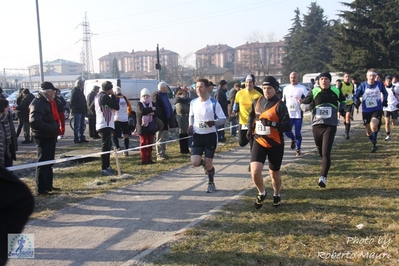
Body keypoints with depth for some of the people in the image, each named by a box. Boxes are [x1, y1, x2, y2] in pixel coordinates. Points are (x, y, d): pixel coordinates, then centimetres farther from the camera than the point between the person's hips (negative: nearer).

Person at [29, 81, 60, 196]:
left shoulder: (48, 102, 15)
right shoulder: (38, 103, -17)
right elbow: (34, 122, -29)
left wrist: (56, 127, 6)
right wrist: (52, 128, -24)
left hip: (50, 137, 10)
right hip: (43, 137, -10)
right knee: (43, 163, -6)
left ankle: (48, 185, 28)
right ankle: (41, 189, -1)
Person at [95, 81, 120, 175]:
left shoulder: (98, 96, 14)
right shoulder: (105, 97, -16)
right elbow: (117, 107, -15)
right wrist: (113, 95, -4)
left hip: (101, 124, 10)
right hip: (106, 125, -10)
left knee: (107, 145, 18)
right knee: (106, 146, -8)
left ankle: (107, 166, 25)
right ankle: (104, 169, -8)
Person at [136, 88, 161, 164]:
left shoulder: (153, 104, 12)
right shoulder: (139, 104, -1)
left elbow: (159, 112, 0)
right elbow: (142, 111, -21)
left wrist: (152, 113, -17)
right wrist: (152, 109, -12)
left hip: (151, 127, 4)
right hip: (142, 127, -4)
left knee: (150, 144, 7)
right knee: (143, 144, -1)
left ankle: (149, 159, 15)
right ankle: (144, 160, 2)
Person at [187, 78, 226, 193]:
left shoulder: (214, 103, -12)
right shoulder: (193, 102, 2)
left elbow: (223, 119, -8)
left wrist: (214, 122, -28)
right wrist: (190, 126, 1)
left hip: (210, 136, -3)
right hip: (197, 136, 3)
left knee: (208, 163, 2)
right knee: (195, 162, -8)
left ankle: (211, 183, 27)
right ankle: (204, 163, 28)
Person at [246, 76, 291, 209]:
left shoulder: (280, 105, -13)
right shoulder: (257, 102, 2)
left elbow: (288, 127, -18)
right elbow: (251, 115, 24)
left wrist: (272, 124, -31)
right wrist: (250, 128, 12)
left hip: (275, 144, -3)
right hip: (259, 142, 3)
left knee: (274, 173, 13)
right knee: (255, 171, -13)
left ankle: (277, 195, 42)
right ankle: (261, 193, 17)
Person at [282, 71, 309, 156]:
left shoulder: (302, 88, -1)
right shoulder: (286, 88, 11)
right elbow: (283, 101, 18)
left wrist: (302, 101, -23)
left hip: (298, 114, -3)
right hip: (288, 114, 3)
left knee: (298, 133, 0)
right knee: (287, 131, -3)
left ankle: (298, 149, 14)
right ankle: (293, 139, 30)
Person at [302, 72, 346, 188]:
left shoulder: (336, 91, 4)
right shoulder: (314, 92, 0)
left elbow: (343, 101, 26)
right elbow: (304, 104, 4)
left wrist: (342, 111, 12)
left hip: (331, 125, -2)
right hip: (316, 124, 2)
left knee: (326, 151, -13)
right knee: (320, 149, 14)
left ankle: (323, 177, -15)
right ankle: (326, 164, 46)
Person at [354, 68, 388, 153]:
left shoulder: (380, 84, -1)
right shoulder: (363, 86, -5)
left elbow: (385, 93, 18)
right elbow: (356, 96, -1)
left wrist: (384, 100, 3)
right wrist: (357, 101, -21)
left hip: (377, 109, -1)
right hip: (366, 111, 2)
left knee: (373, 126, -26)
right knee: (368, 131, 9)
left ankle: (374, 142, -3)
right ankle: (374, 145, 33)